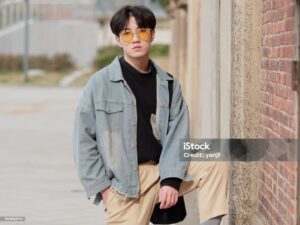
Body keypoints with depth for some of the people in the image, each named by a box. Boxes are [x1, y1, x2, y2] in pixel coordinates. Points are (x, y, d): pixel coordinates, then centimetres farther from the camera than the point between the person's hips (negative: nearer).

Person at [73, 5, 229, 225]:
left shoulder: (168, 84, 8)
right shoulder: (101, 83, -3)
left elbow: (177, 135, 0)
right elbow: (84, 139, -3)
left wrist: (171, 179, -14)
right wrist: (103, 187, -8)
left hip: (163, 171, 3)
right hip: (124, 181, -3)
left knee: (215, 165, -16)